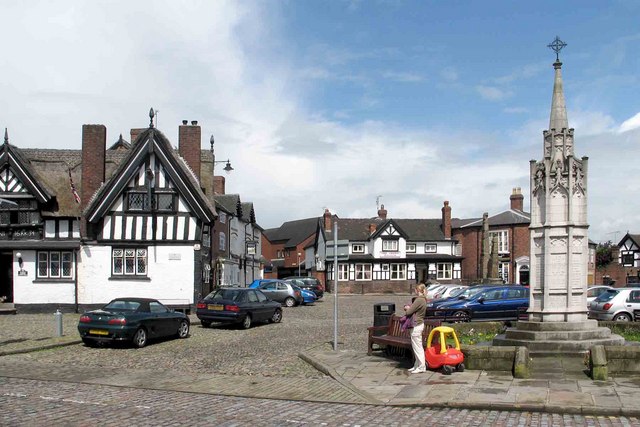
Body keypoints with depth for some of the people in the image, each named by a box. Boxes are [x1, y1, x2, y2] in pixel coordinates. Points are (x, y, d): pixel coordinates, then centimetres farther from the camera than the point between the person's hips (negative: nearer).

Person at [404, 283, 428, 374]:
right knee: (417, 347, 16)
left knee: (417, 347, -4)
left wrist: (407, 309, 5)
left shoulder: (419, 300, -19)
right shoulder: (423, 299, 11)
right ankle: (417, 366, 24)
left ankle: (421, 367, 0)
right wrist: (409, 307, 1)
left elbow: (409, 312, -16)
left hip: (417, 326, -10)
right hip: (419, 324, 10)